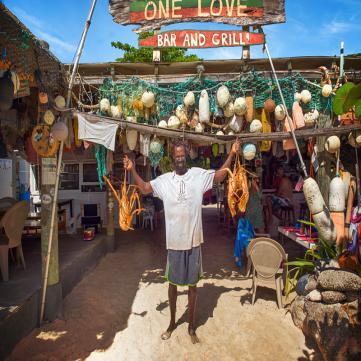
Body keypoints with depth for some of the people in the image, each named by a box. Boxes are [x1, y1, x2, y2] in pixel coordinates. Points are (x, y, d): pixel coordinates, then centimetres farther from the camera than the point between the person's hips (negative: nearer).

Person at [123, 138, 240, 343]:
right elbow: (145, 188, 1)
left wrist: (232, 155, -12)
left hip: (193, 241, -1)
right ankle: (172, 322, 38)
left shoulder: (199, 175, -1)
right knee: (173, 283, 16)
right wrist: (132, 170, -11)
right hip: (174, 241, 1)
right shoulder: (165, 180, 1)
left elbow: (220, 176, -2)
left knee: (192, 284, 14)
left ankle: (192, 326, 33)